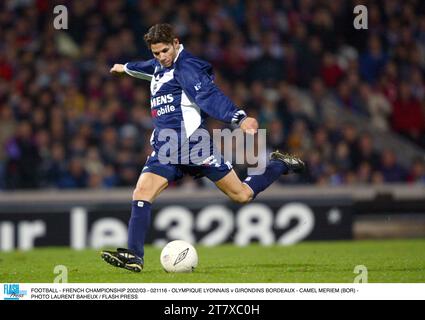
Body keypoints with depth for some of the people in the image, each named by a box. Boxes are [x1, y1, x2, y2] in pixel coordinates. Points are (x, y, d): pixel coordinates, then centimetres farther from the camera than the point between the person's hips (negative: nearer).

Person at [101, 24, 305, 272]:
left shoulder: (186, 67, -12)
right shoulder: (160, 65, 15)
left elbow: (209, 95, -28)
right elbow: (149, 67, 41)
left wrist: (239, 118, -43)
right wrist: (126, 68, 62)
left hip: (194, 144, -7)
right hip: (165, 149, 7)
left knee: (242, 195, -2)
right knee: (141, 194, -11)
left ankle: (279, 165, 22)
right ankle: (134, 257, -13)